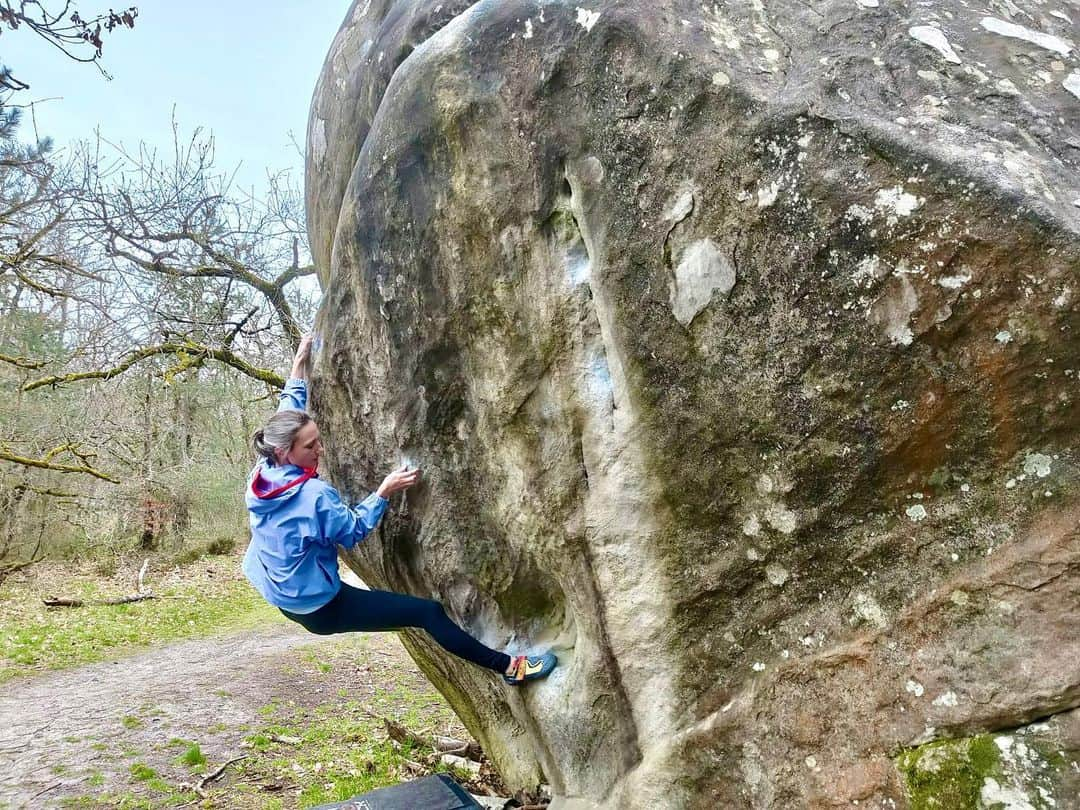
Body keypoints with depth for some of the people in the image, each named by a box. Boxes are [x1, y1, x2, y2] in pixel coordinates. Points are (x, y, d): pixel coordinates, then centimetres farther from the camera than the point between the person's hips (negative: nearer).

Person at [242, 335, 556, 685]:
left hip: (282, 598, 9)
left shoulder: (262, 473, -6)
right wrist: (384, 491, -10)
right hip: (319, 608, -9)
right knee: (428, 611, -9)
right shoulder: (313, 496, -28)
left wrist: (299, 363, 13)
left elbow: (286, 418, 7)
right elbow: (354, 529, -13)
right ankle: (509, 666, -2)